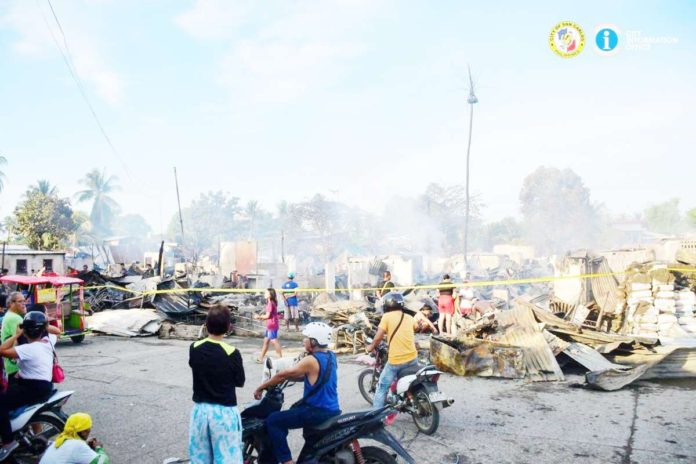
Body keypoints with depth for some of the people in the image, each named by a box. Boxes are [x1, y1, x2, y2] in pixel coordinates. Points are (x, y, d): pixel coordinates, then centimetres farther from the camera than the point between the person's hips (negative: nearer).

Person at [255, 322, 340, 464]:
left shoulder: (311, 360, -19)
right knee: (294, 409, 33)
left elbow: (283, 374, -15)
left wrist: (261, 387, -3)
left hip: (318, 411, -9)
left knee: (273, 421, -7)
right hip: (332, 409, 9)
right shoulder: (330, 356, 7)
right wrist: (284, 378, 13)